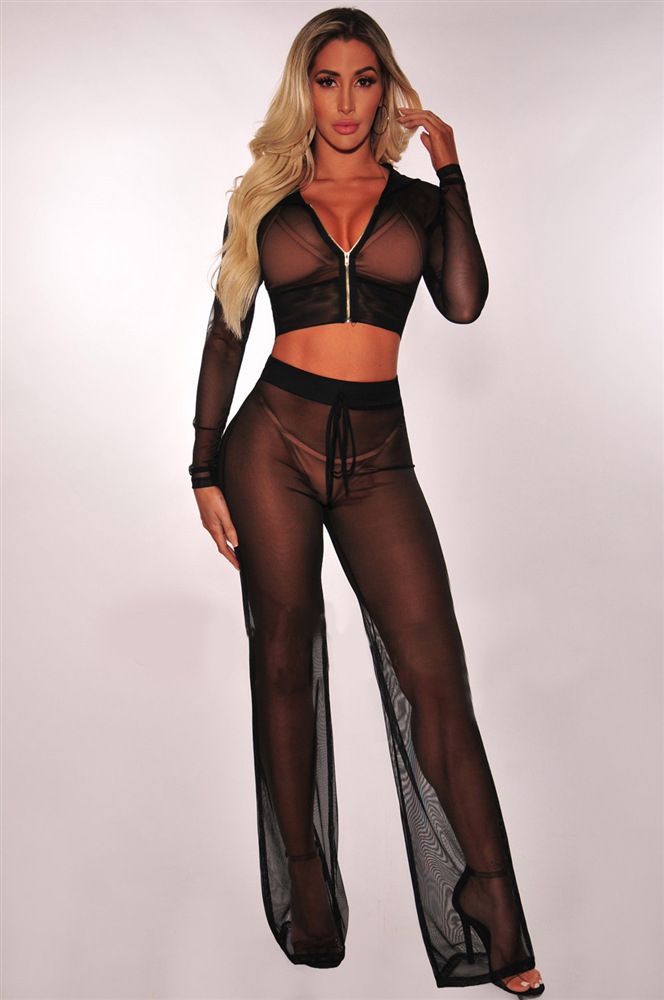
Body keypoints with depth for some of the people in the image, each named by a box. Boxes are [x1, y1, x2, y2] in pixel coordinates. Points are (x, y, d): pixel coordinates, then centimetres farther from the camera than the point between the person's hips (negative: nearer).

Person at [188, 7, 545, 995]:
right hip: (275, 441, 0)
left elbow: (463, 303, -6)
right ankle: (307, 883, 18)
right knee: (285, 660, 4)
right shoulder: (263, 200, 10)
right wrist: (205, 471, 3)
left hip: (376, 456, 0)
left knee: (433, 670, -8)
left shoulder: (418, 199, 12)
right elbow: (226, 335, 9)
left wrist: (448, 168, -1)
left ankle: (492, 900, -2)